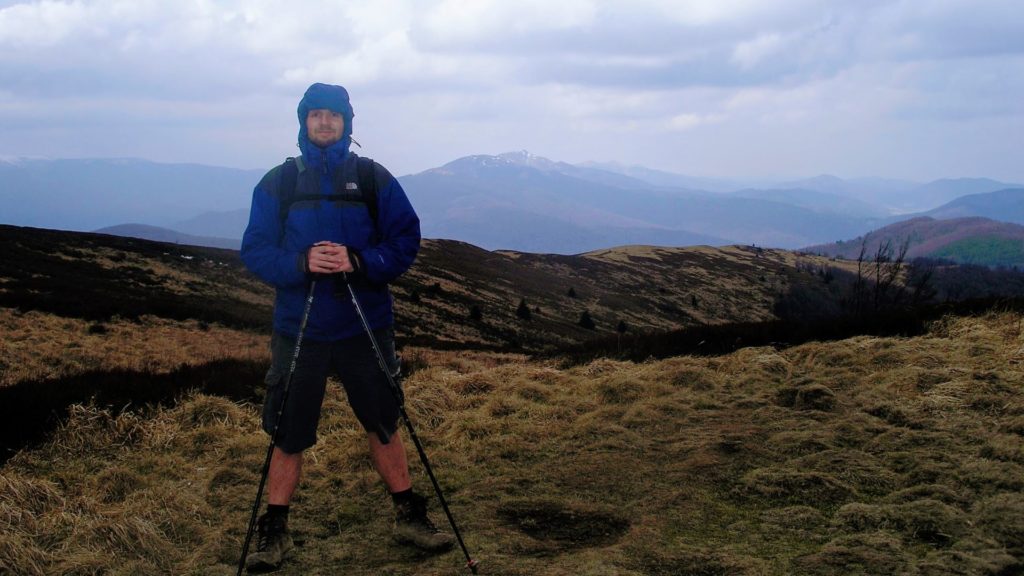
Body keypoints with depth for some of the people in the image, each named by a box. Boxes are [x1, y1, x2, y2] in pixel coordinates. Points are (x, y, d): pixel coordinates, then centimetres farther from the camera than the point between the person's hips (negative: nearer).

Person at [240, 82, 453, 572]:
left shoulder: (374, 178, 2)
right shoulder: (277, 183, 2)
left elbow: (406, 239, -2)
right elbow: (255, 250, -2)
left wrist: (359, 262, -19)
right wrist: (301, 263, -21)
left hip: (365, 327, 0)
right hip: (297, 329, 0)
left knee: (383, 424, 10)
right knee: (288, 434, 5)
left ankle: (409, 515, 26)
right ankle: (273, 531, 20)